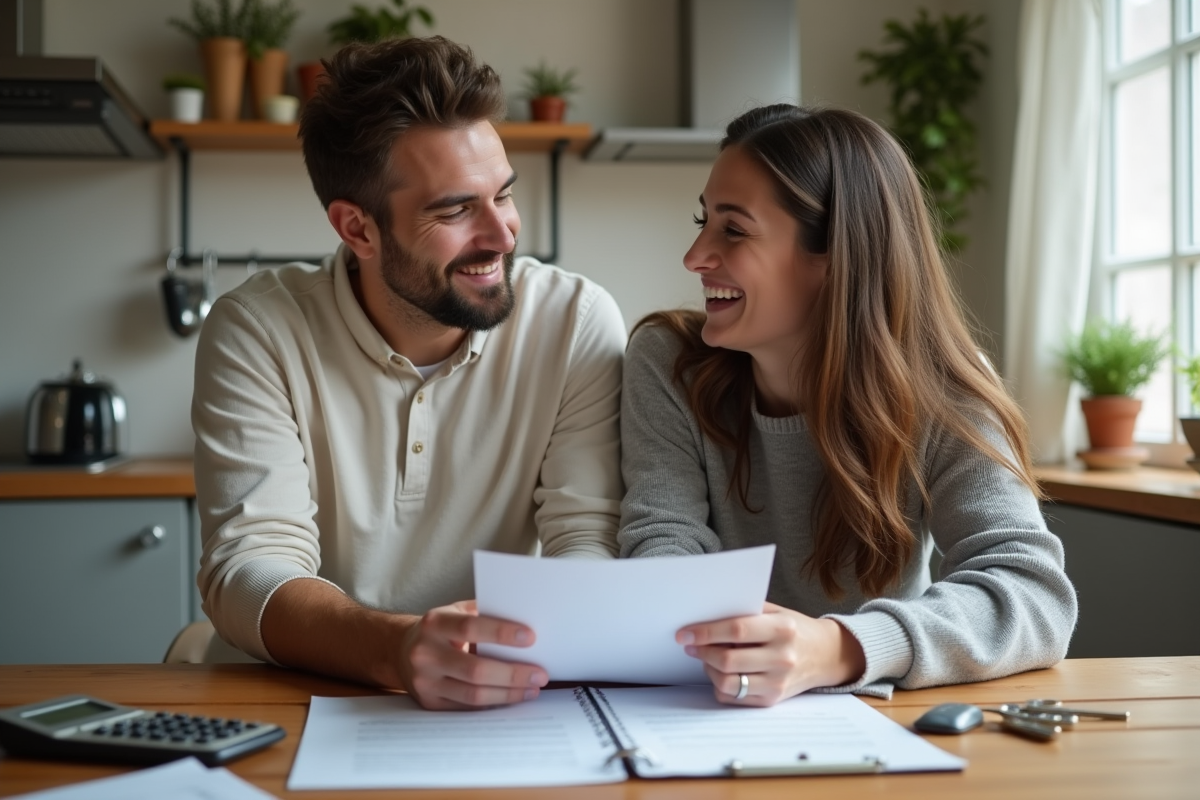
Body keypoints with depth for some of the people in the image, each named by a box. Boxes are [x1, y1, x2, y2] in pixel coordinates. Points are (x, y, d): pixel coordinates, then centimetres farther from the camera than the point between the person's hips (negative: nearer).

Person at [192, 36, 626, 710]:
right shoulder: (256, 332, -9)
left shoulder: (579, 324, -7)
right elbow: (249, 568, -17)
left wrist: (533, 641, -32)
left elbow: (586, 544, -9)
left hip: (500, 716, 0)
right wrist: (397, 649, -37)